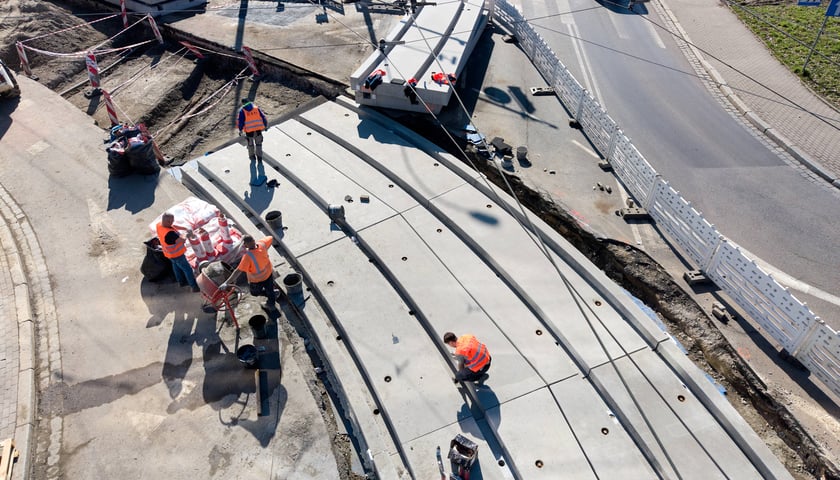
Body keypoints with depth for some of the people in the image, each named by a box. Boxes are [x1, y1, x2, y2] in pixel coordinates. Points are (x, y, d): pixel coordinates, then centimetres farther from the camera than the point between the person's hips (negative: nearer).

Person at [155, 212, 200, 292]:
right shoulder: (169, 233, -42)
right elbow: (183, 240, -31)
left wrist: (185, 228, -7)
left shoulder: (159, 224, -16)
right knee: (187, 269, 8)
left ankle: (182, 281, 48)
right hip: (176, 254, -9)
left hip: (169, 253, 9)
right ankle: (194, 286, 20)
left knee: (176, 267, 28)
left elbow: (172, 226, 1)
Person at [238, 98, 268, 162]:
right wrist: (265, 126, 15)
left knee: (250, 144, 22)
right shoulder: (256, 108, 4)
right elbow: (263, 117, 4)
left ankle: (252, 156, 36)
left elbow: (240, 121, -6)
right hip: (258, 130, 1)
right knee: (258, 144, 18)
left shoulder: (242, 110, -4)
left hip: (249, 131, -1)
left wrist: (240, 130, 7)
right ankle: (259, 157, 16)